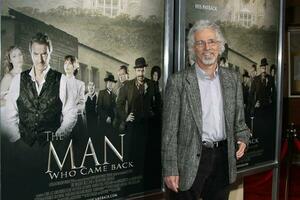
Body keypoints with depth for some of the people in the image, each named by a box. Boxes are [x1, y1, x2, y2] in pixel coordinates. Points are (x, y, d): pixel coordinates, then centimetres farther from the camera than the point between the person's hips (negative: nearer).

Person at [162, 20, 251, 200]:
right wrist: (170, 170, -10)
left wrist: (242, 138, -4)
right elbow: (170, 130, -7)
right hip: (190, 161, -4)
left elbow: (238, 119, 16)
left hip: (223, 158, 4)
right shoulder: (178, 81, -6)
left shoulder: (233, 78, 8)